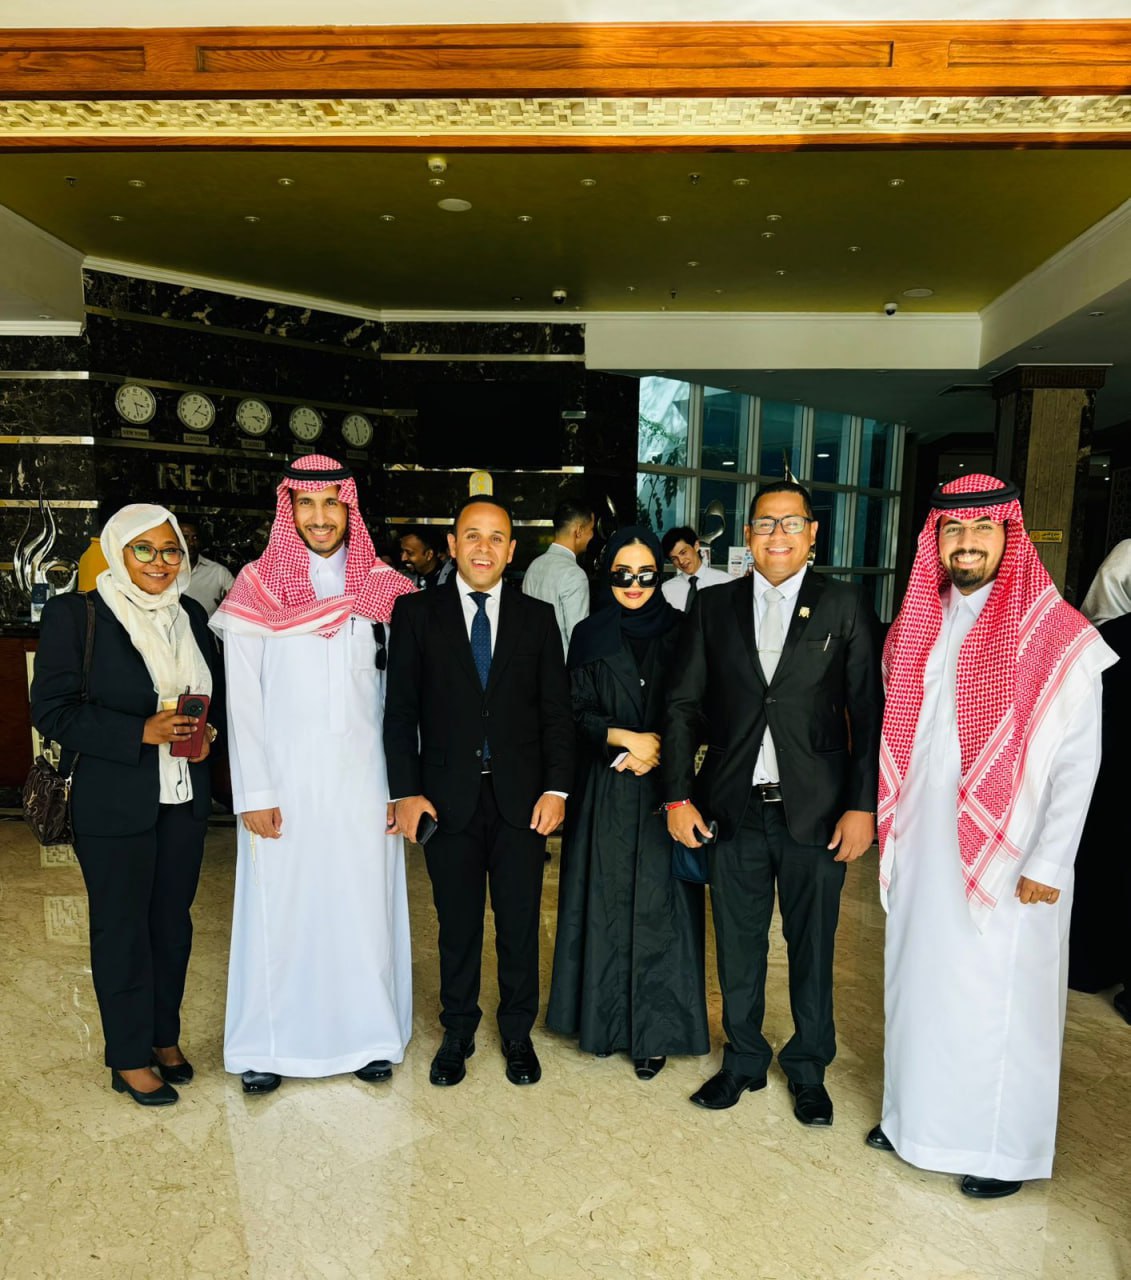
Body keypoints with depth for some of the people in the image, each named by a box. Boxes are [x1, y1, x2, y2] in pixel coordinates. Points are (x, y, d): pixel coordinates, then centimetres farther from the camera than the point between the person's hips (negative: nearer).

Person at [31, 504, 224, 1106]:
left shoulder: (191, 615, 5)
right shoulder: (74, 615, -9)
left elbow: (216, 690, 15)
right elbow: (51, 711, -12)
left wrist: (207, 729, -6)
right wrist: (142, 732, -21)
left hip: (185, 798, 5)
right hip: (113, 803, -4)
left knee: (173, 919, 15)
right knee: (122, 926, 9)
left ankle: (165, 1036, 35)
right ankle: (130, 1058, 27)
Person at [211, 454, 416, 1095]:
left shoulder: (383, 587, 3)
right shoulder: (257, 587, -1)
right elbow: (243, 699, -2)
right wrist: (254, 793, -6)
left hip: (363, 778, 1)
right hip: (286, 780, -1)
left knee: (365, 905, 8)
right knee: (280, 907, 7)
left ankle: (370, 1035, 26)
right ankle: (268, 1045, 25)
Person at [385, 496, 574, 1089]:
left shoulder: (537, 617, 5)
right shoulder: (416, 613, 1)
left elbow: (556, 709, 3)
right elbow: (400, 708, 0)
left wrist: (556, 787, -6)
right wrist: (406, 790, -7)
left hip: (521, 797, 1)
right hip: (448, 795, -1)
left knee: (520, 922, 11)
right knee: (458, 923, 12)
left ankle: (517, 1033, 32)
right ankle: (458, 1033, 33)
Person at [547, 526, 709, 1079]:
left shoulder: (681, 631, 3)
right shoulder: (589, 636, 3)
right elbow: (577, 713, 1)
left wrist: (657, 749, -12)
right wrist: (627, 737, -13)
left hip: (665, 785, 0)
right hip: (605, 789, 1)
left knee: (659, 903, 2)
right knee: (607, 899, 7)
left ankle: (654, 1031, 15)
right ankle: (604, 1018, 22)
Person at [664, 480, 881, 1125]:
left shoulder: (846, 606, 0)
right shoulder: (713, 607, 4)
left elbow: (869, 713, -2)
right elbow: (684, 705, 4)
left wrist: (862, 805, -8)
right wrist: (679, 795, -2)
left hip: (815, 809, -1)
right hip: (734, 807, 2)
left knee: (812, 945, 14)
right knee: (739, 944, 14)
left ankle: (809, 1068, 36)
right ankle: (744, 1060, 36)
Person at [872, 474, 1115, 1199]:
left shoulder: (1059, 638, -9)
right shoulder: (916, 629, 6)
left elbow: (1079, 760, -10)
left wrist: (1048, 863, -12)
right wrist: (891, 824, 7)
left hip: (1007, 860, -5)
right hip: (923, 852, 5)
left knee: (999, 999, 7)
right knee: (919, 982, 15)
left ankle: (1006, 1147, 27)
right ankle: (917, 1113, 34)